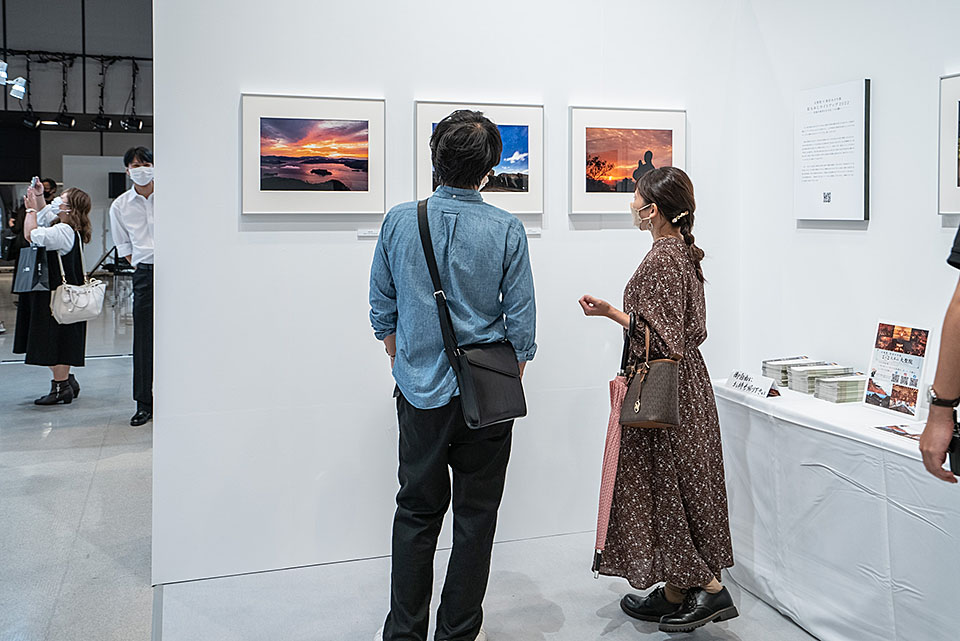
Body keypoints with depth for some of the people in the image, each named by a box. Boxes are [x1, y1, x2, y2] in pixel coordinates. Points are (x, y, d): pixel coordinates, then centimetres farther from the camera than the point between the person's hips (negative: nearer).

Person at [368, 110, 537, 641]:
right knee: (475, 516, 11)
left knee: (416, 512, 14)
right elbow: (521, 323, -5)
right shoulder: (506, 230, -9)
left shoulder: (399, 221, -3)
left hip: (419, 392, 2)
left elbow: (382, 311, 6)